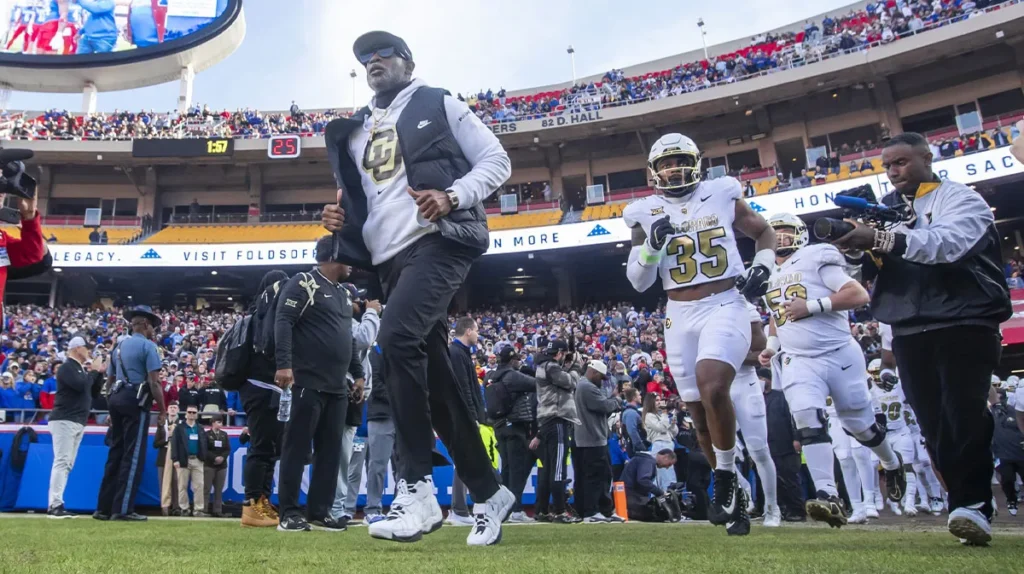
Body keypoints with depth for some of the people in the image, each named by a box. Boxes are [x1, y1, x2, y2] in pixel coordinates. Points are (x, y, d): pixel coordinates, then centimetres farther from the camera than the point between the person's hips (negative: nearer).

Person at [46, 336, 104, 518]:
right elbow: (81, 385, -23)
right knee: (61, 462, -13)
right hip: (64, 421, -10)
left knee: (67, 464, 8)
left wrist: (99, 373, 9)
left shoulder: (82, 370, 19)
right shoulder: (67, 367, -8)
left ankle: (57, 504, 10)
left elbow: (95, 391, 20)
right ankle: (54, 506, -15)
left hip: (78, 422, 10)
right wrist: (94, 371, -8)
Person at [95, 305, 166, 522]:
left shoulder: (119, 346, 19)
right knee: (133, 455, -5)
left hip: (116, 399, 8)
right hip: (136, 401, -8)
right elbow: (154, 382, -13)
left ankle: (104, 508, 14)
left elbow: (109, 380, 20)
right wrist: (162, 409, -7)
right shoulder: (148, 345, -6)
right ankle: (123, 509, -6)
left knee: (116, 452, 12)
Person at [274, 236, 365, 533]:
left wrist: (358, 374, 21)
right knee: (297, 448, -3)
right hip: (308, 383, -8)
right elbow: (283, 323, -13)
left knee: (330, 450, 7)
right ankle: (289, 513, 3)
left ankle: (319, 512, 13)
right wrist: (284, 364, -23)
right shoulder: (303, 284, -4)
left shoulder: (343, 293, 21)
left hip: (337, 387, 8)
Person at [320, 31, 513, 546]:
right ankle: (488, 494, 15)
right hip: (390, 258, 7)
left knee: (397, 338, -29)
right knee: (434, 377, 3)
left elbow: (496, 161, 3)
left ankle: (417, 489, -22)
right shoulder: (353, 134, 26)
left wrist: (453, 196, -15)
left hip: (439, 241, -6)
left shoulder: (439, 106, 10)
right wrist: (340, 219, 5)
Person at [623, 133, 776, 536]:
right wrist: (652, 244, -12)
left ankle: (725, 477, -5)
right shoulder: (646, 213, 6)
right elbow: (638, 282, 4)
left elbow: (764, 233, 19)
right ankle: (733, 495, 25)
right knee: (699, 411, 6)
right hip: (680, 315, 3)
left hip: (725, 306, -2)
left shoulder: (722, 195, 5)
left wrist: (762, 266, 0)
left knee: (712, 388, -27)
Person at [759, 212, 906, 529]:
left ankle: (892, 464, 43)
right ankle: (828, 495, -25)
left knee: (859, 423, 11)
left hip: (839, 355, -4)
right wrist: (771, 346, 13)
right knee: (807, 417, -21)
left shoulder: (816, 259, -7)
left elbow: (859, 295, -16)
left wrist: (812, 305, -22)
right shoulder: (768, 276, 13)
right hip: (797, 360, 4)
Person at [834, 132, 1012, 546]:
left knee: (964, 415, -13)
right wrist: (854, 243, -11)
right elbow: (873, 269, 11)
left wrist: (882, 240, -33)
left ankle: (972, 506, -8)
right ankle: (968, 503, 13)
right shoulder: (885, 209, 16)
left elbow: (948, 243, -23)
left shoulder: (959, 198, -2)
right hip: (909, 330, 5)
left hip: (963, 322, -5)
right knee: (934, 424, 5)